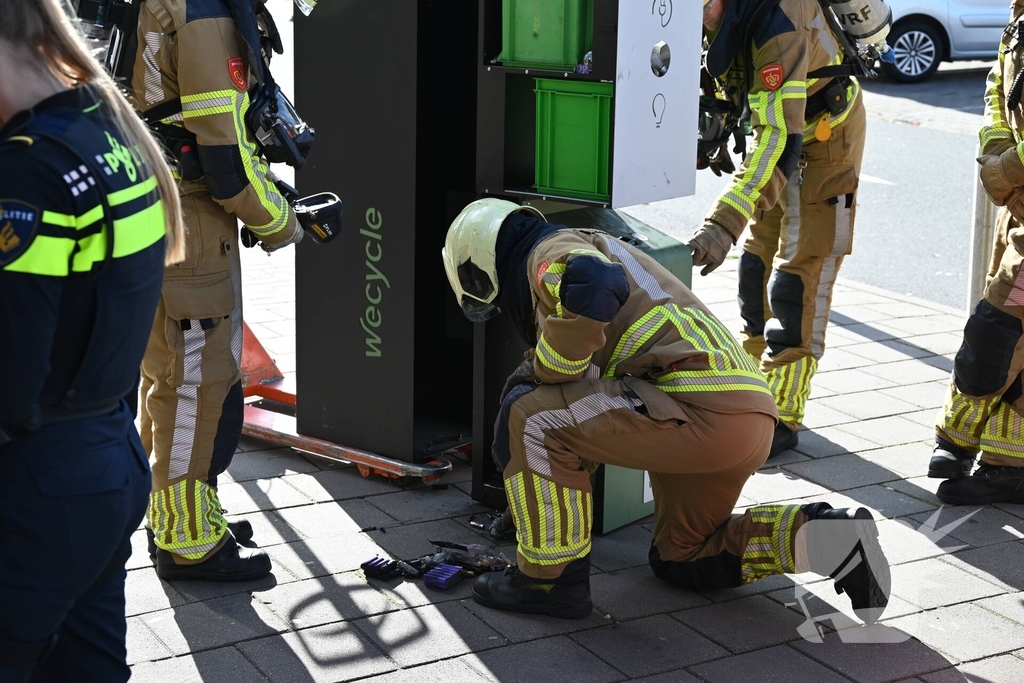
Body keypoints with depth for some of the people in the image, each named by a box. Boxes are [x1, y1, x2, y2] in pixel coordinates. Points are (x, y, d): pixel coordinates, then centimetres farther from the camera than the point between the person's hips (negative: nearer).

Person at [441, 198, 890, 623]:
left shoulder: (551, 253, 3)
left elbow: (593, 287, -26)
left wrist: (544, 370, -9)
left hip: (699, 406, -10)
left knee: (530, 416, -7)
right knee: (680, 560, 25)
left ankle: (551, 577, 3)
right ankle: (823, 535, 10)